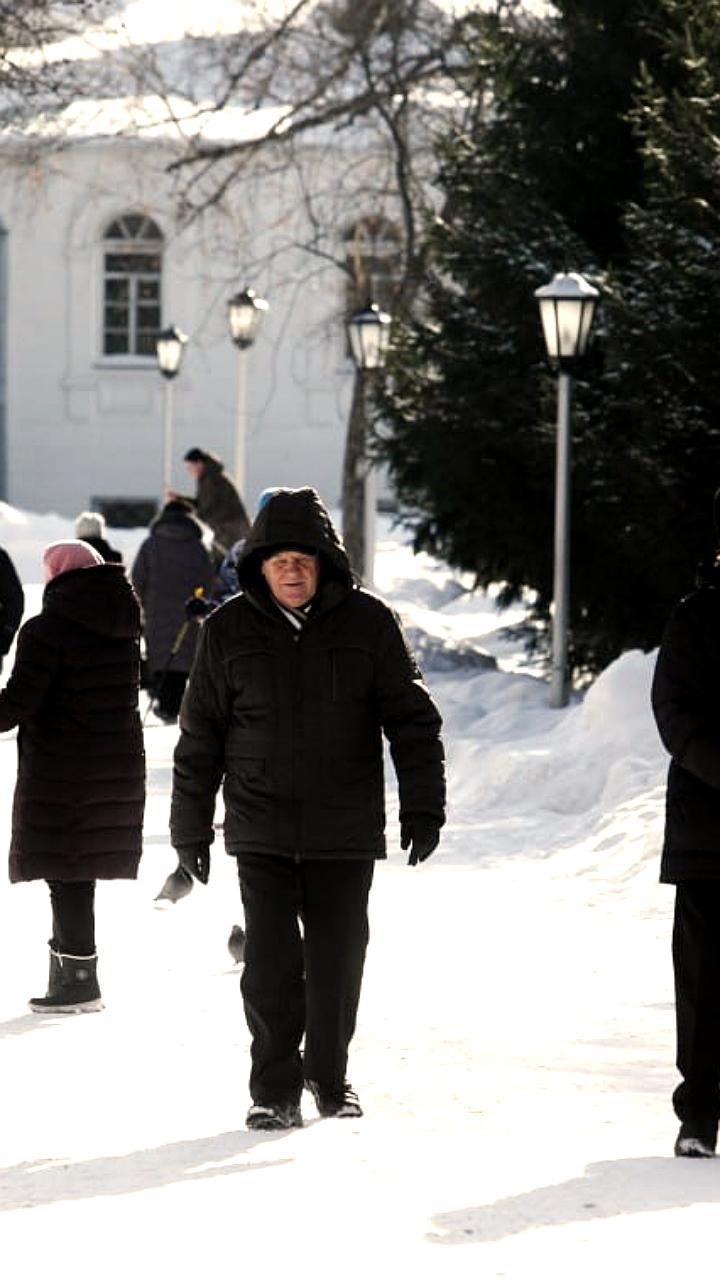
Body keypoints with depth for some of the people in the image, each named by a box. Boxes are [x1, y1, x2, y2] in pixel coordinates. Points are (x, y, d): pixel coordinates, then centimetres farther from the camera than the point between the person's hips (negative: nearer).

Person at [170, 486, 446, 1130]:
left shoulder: (368, 622, -1)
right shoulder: (229, 631, 2)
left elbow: (412, 719, 4)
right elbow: (200, 739, 8)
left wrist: (424, 808, -2)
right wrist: (191, 830, 8)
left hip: (346, 831, 0)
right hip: (262, 830, 0)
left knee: (337, 962, 7)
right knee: (272, 964, -5)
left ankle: (330, 1077, 26)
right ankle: (276, 1089, 5)